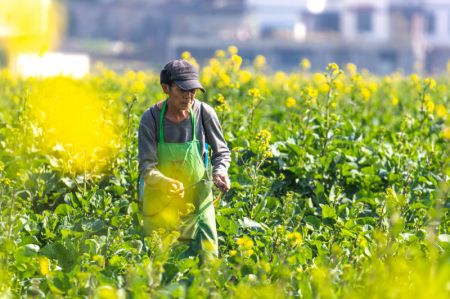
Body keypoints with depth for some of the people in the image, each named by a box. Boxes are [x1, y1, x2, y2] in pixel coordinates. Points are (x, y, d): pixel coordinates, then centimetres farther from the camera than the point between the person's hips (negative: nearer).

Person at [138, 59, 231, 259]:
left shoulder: (204, 113, -12)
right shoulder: (151, 119, -15)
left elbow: (221, 152, 1)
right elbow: (147, 167, -18)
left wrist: (220, 172, -20)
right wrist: (167, 183, -37)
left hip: (197, 197, 0)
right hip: (161, 200, 0)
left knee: (206, 255, -7)